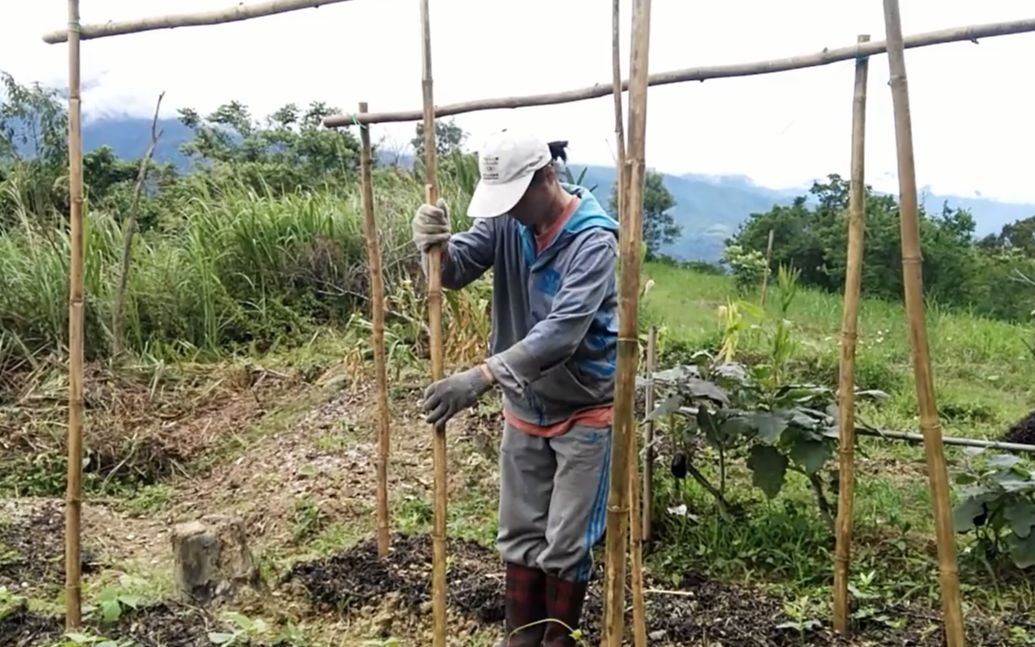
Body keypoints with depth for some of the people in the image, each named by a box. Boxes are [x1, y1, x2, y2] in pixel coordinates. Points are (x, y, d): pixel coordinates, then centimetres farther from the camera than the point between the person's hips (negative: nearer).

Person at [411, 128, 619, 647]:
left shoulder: (593, 239, -24)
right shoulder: (506, 220, -7)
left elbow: (562, 331, -35)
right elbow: (456, 270, -8)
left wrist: (483, 376, -43)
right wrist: (435, 246, -32)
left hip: (582, 411, -5)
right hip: (524, 405, 6)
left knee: (566, 542, 5)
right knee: (520, 532, 16)